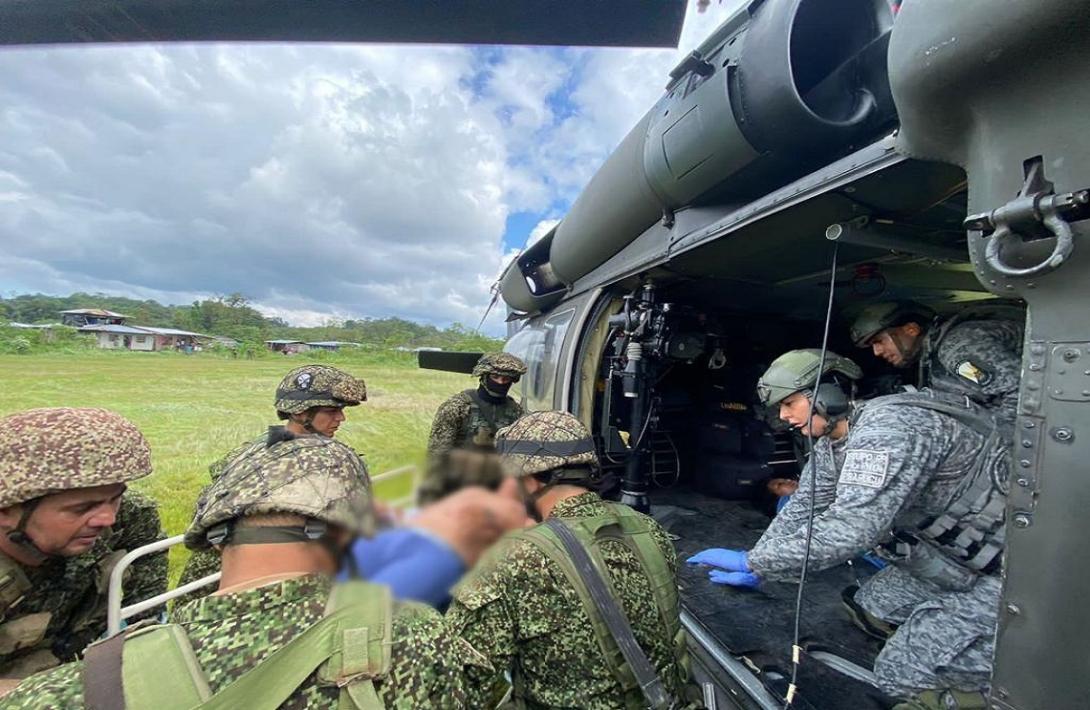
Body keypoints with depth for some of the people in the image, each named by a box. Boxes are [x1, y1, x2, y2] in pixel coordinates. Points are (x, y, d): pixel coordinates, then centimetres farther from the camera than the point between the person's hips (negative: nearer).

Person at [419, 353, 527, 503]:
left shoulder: (516, 411, 1)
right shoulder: (457, 406, -11)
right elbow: (437, 451, -12)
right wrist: (431, 491, -15)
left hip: (496, 490, 4)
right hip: (457, 486, -3)